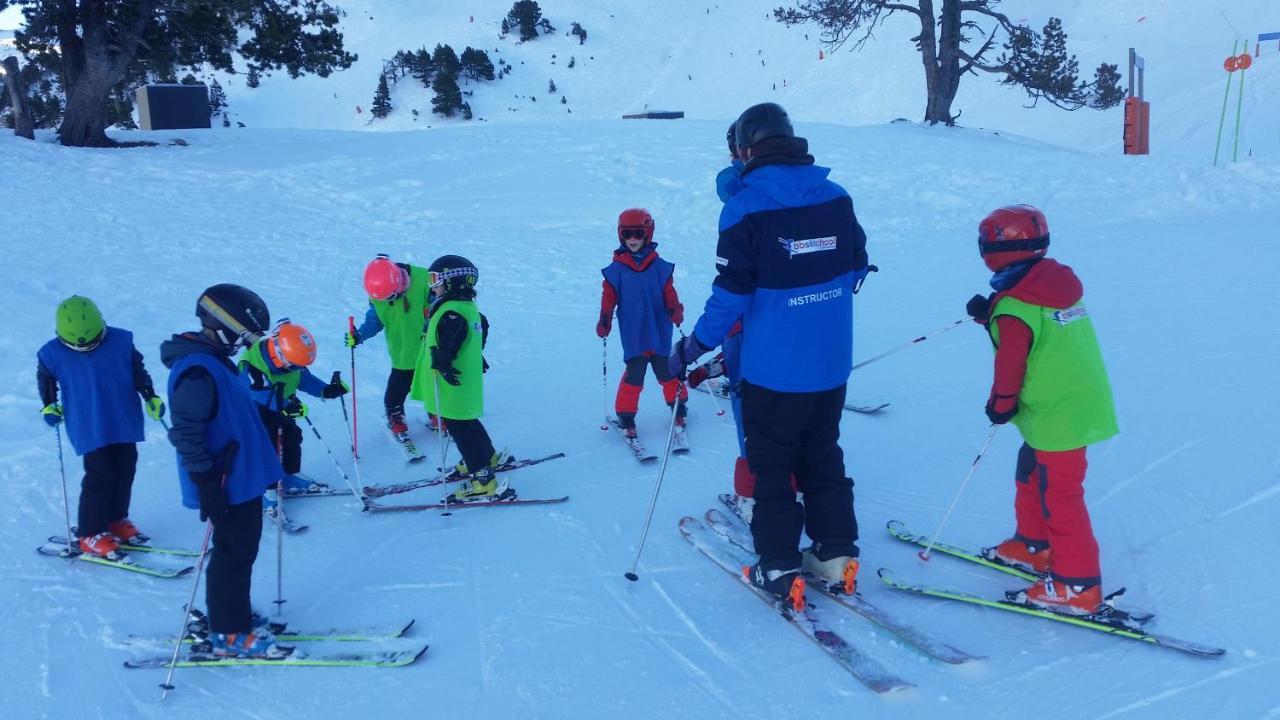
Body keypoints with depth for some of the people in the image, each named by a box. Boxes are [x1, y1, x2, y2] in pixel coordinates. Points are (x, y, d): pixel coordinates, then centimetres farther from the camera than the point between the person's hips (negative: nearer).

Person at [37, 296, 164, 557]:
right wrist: (49, 406, -2)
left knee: (125, 472, 12)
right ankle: (90, 534, 6)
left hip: (125, 423, 3)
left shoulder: (121, 342, -9)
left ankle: (117, 519, 32)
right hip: (90, 430, -3)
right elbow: (45, 379, 10)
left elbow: (138, 371, 6)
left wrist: (150, 397, 2)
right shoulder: (53, 354, -10)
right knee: (100, 477, -7)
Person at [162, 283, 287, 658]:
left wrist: (262, 465, 26)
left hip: (241, 477, 10)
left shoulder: (216, 360, 10)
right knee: (234, 554, 0)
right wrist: (206, 485, -26)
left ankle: (233, 615, 34)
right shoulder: (197, 371, -23)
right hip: (226, 484, -10)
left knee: (241, 550, 19)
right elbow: (187, 434, -26)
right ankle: (230, 634, 12)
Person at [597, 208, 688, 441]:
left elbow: (669, 293, 2)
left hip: (660, 334, 1)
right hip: (633, 336, -1)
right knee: (634, 375, -3)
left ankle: (679, 404, 30)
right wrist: (604, 321, -11)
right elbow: (608, 298, -1)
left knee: (667, 371, 9)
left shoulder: (660, 267, 1)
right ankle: (625, 415, 11)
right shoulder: (615, 270, -1)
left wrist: (675, 310, -15)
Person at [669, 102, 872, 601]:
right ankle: (836, 556, 25)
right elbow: (856, 270, 10)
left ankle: (780, 568, 14)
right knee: (823, 457, 20)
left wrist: (695, 347, -5)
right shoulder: (837, 198, 1)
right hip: (832, 364, 5)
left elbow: (731, 293, -16)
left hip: (773, 368, -5)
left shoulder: (746, 205, -14)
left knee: (771, 465, 9)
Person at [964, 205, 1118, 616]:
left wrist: (999, 406, 2)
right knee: (1031, 475, 24)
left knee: (1059, 496, -1)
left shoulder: (1012, 308, -21)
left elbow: (1010, 367, -14)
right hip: (1082, 404, 10)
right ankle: (1033, 547, 38)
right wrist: (989, 314, 17)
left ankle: (1078, 586, 6)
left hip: (1058, 418, -10)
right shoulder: (1057, 281, 5)